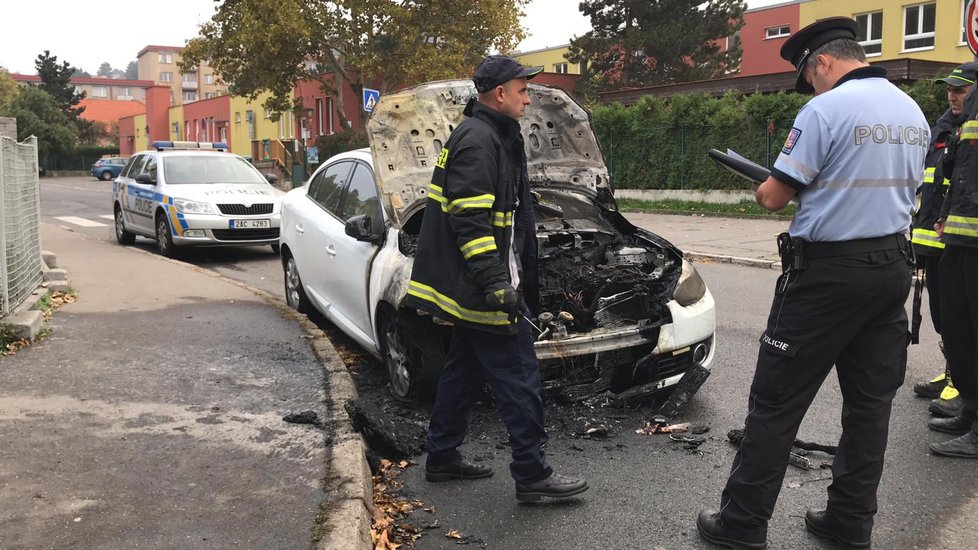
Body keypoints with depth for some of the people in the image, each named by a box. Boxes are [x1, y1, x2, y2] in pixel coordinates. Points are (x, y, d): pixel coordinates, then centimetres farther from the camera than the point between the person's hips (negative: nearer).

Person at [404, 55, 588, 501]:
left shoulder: (490, 136, 19)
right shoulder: (480, 139, -15)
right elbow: (470, 219, -24)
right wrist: (496, 282, -27)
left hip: (470, 285, 11)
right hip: (481, 285, -11)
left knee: (464, 370, 17)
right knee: (518, 376, -5)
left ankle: (442, 457, 28)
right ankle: (532, 473, 4)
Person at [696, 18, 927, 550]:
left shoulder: (826, 110, -13)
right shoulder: (914, 113, 12)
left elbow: (776, 195, -12)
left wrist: (763, 191, 11)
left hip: (828, 271, -8)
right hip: (893, 266, 8)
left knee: (776, 400, 0)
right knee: (871, 401, 13)